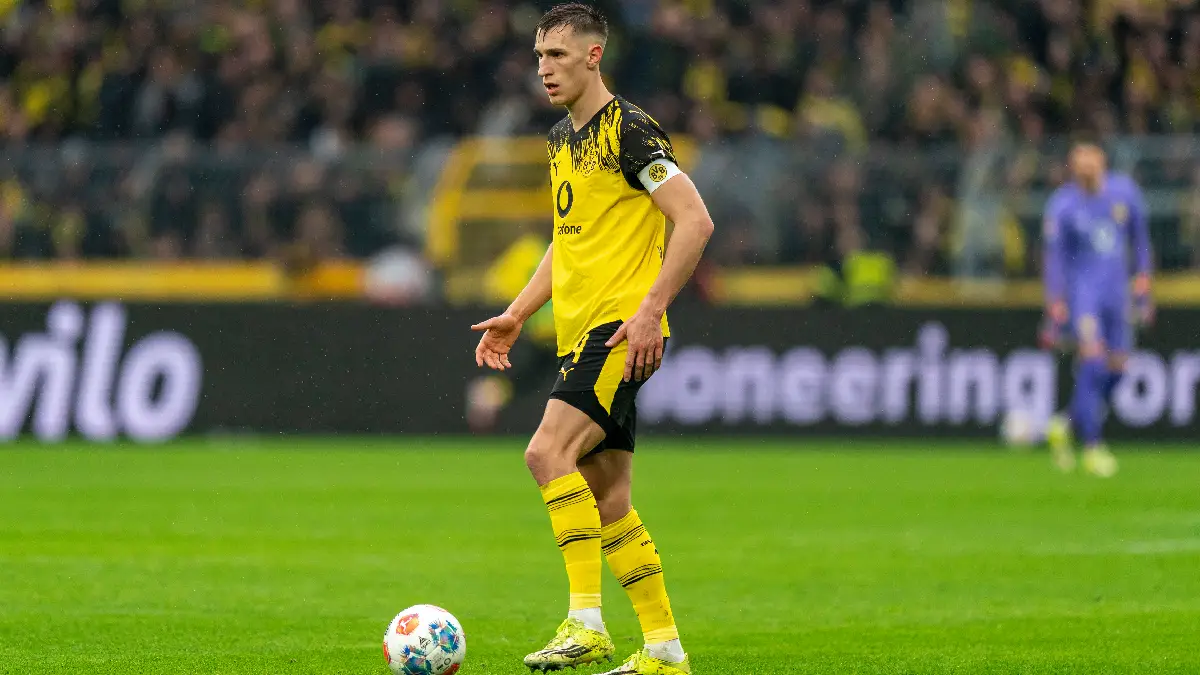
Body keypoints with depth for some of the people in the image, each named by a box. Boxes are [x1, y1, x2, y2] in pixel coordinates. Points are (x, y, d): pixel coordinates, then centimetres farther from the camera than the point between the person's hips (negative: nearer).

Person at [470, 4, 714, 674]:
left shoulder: (629, 129, -10)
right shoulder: (562, 140, 18)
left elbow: (696, 220, -16)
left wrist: (651, 307, -21)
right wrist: (516, 316, 21)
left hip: (621, 327, -9)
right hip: (580, 333, 9)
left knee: (548, 450, -24)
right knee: (608, 504, 7)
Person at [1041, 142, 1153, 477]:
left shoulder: (1124, 191, 1)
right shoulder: (1062, 205, -10)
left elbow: (1139, 238, 13)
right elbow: (1055, 258, -8)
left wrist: (1142, 288, 12)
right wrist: (1055, 310, -12)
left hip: (1117, 291, 5)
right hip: (1082, 290, -5)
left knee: (1115, 370, 5)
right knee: (1092, 361, -17)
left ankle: (1065, 426, 26)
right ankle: (1092, 449, -12)